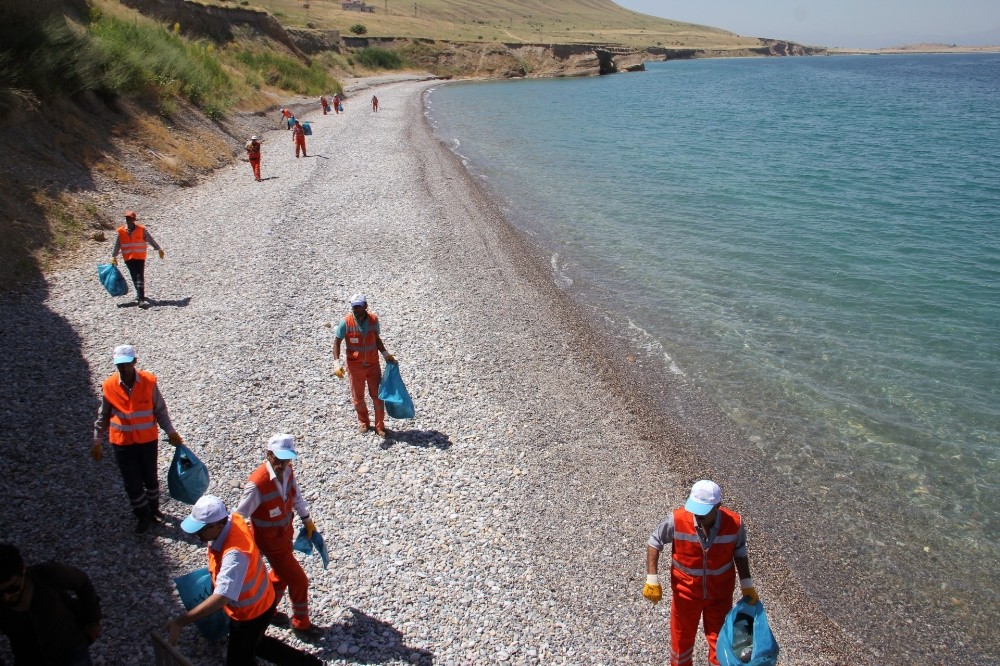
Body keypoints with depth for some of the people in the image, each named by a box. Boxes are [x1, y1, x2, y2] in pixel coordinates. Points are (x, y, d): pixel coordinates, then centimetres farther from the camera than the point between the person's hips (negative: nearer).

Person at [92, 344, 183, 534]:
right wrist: (97, 441, 5)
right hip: (122, 442, 0)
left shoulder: (149, 381, -13)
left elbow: (160, 410, -3)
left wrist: (170, 432, -4)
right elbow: (103, 416, 2)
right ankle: (143, 516, 29)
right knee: (132, 483, 9)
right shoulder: (109, 385, -10)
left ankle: (153, 509, 41)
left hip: (148, 440, 0)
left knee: (150, 477, 17)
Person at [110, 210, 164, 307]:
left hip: (140, 257, -2)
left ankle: (141, 299, -15)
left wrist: (159, 249, 6)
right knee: (134, 278, 9)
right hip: (128, 258, 2)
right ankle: (140, 294, 27)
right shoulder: (121, 231, -1)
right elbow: (117, 245, 5)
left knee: (140, 277, -10)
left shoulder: (141, 229, -4)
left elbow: (150, 240, 4)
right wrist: (114, 256, 5)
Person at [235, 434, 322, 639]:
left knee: (281, 574, 26)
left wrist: (307, 520, 17)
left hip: (285, 533, 7)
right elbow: (239, 516, -25)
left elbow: (296, 495, 8)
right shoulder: (257, 484, -34)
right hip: (270, 541, -7)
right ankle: (301, 623, 25)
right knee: (298, 580, 3)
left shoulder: (287, 472, -12)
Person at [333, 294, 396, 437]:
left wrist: (385, 353, -4)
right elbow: (337, 342, -7)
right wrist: (336, 362, -18)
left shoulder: (374, 319, -9)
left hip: (373, 364, 1)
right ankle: (363, 422, 35)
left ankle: (380, 426, 15)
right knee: (358, 397, 12)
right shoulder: (346, 322, -16)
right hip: (355, 365, -1)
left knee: (377, 395, 3)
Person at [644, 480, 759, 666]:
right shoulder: (677, 520, -28)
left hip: (720, 593, 0)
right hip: (686, 591, 0)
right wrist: (652, 579, -17)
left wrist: (747, 585, -2)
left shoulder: (734, 523, -24)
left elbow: (739, 552, -4)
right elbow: (654, 542, -13)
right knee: (682, 637, 20)